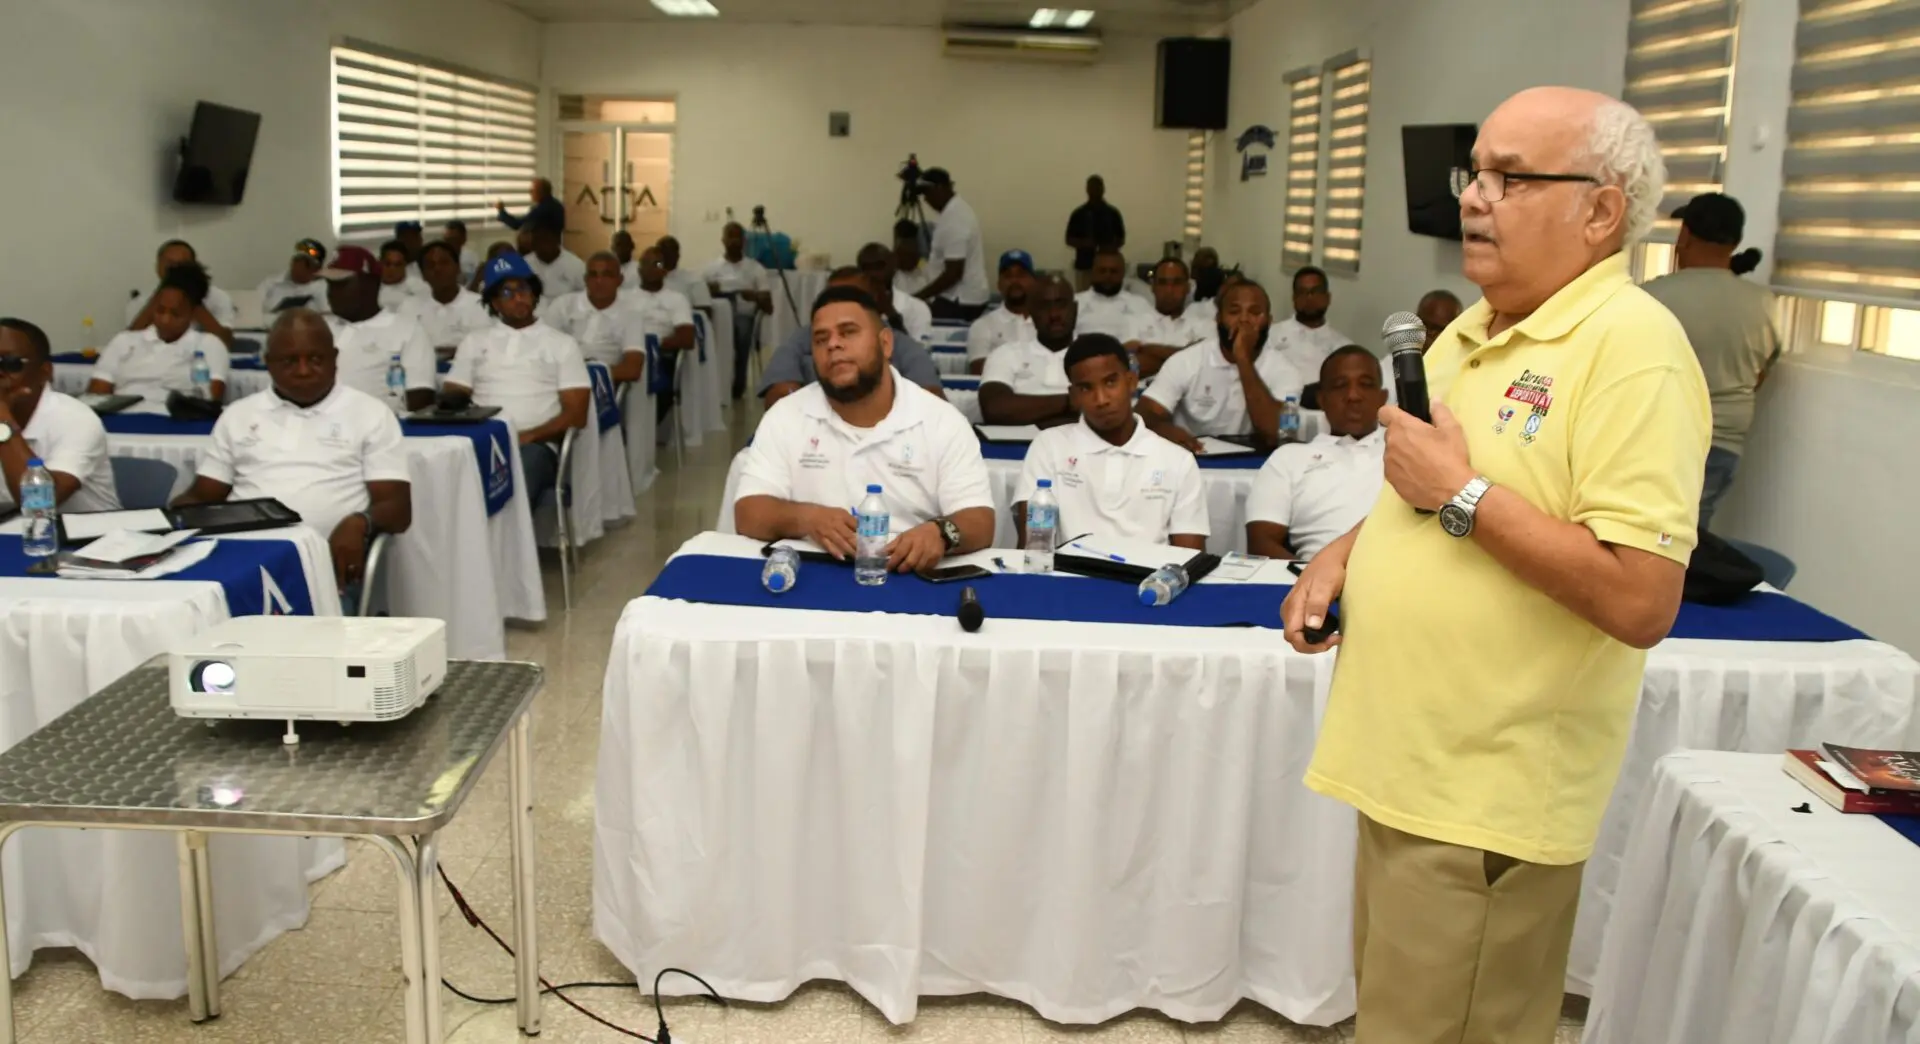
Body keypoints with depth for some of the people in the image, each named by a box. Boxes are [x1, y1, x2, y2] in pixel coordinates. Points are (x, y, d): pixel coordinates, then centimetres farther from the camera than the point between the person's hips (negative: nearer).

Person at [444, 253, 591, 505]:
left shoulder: (562, 344, 15)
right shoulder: (474, 342, 23)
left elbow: (576, 415, 6)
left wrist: (528, 436, -12)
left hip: (535, 447, -2)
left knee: (528, 459, -40)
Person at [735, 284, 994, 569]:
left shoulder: (943, 422, 2)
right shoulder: (786, 416, 5)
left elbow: (980, 523, -4)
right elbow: (748, 516, -2)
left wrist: (942, 532, -27)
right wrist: (806, 518, -23)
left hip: (910, 578, -1)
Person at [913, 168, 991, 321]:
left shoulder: (953, 220, -23)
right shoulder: (960, 208, 10)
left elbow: (953, 273, -25)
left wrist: (919, 296, -21)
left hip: (959, 300, -11)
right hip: (970, 295, 11)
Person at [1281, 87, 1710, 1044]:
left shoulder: (1632, 346, -18)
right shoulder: (1475, 328, 10)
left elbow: (1641, 601, -25)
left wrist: (1460, 491, -21)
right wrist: (1347, 551, 5)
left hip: (1486, 796, -9)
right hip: (1410, 760, 9)